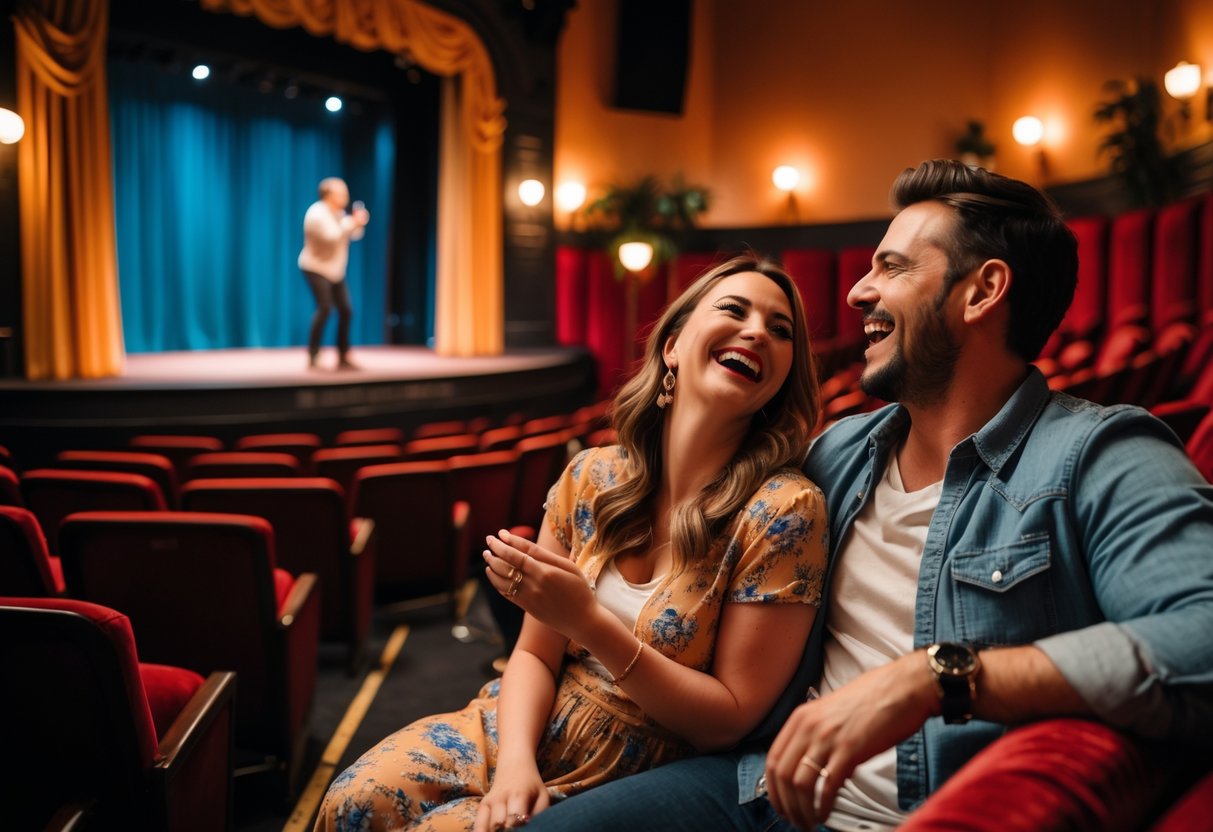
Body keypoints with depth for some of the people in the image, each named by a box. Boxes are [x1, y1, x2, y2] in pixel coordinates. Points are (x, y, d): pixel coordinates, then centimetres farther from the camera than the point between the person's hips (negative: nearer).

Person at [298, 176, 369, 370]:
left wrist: (358, 223, -10)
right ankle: (312, 356, -13)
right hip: (316, 268, -8)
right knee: (324, 307, -20)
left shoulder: (339, 214, 10)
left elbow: (355, 235, 9)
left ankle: (343, 358, 7)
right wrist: (351, 223, -24)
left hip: (335, 270, 8)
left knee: (345, 310, 0)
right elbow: (330, 236, -30)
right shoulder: (317, 213, -16)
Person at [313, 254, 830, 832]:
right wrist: (515, 759, -17)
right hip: (525, 728, 4)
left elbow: (732, 719, -15)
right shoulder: (591, 477, -4)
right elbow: (535, 654, 2)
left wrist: (589, 622, -24)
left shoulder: (783, 510, -16)